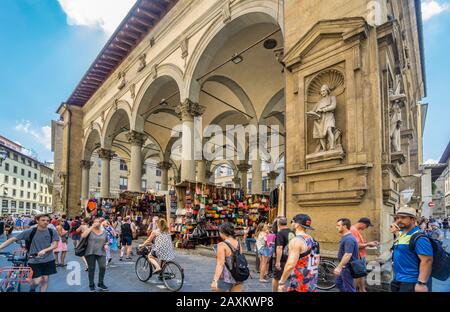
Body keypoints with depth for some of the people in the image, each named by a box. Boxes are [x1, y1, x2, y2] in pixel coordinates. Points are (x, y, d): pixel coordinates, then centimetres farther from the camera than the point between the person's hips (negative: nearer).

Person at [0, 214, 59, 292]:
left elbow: (55, 245, -7)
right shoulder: (30, 232, -10)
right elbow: (13, 239, -6)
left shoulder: (52, 232, -6)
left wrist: (44, 250, -24)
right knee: (37, 281, -5)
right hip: (34, 261, -2)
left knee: (45, 279, 8)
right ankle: (32, 289, 30)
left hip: (48, 260, 2)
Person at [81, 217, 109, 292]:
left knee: (103, 267, -9)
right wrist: (92, 227, -20)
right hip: (90, 252, -2)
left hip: (101, 252, 2)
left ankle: (101, 284, 10)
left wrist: (106, 245, -4)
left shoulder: (104, 231, 9)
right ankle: (91, 285, 22)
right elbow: (83, 236, -21)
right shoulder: (90, 230, -1)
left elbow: (107, 241, 19)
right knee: (91, 269, 5)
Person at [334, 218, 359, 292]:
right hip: (344, 267, 10)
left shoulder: (349, 239, -24)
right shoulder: (345, 237, 9)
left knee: (349, 288, 2)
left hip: (348, 267, -10)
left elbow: (348, 255, -31)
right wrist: (340, 267, 23)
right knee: (339, 283, 20)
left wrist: (339, 267, -31)